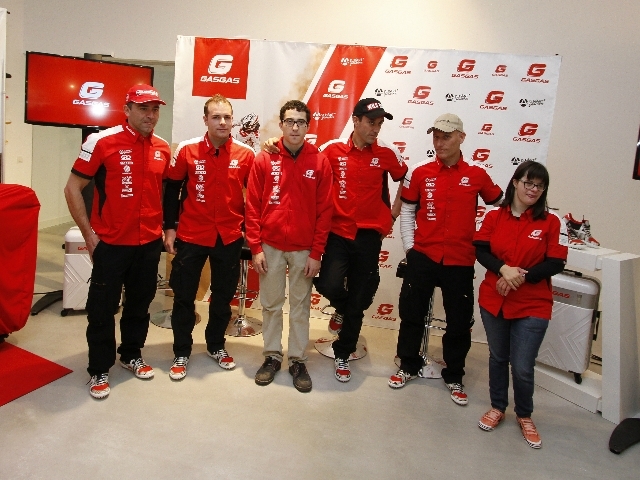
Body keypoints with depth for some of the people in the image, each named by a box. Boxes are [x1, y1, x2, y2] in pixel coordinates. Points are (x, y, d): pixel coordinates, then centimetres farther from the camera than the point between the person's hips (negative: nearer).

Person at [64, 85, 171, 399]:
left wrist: (165, 227, 10)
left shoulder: (163, 149, 4)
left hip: (150, 243, 5)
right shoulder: (101, 142, -10)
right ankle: (99, 371, 23)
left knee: (140, 304, 17)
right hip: (111, 243, -4)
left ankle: (132, 355, 37)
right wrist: (89, 234, -9)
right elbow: (72, 189, -7)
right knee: (102, 309, 6)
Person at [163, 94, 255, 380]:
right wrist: (170, 228, 0)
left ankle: (216, 346, 35)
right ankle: (181, 353, 26)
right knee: (184, 297, 8)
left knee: (223, 296, 15)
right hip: (191, 237, -1)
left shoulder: (246, 155, -4)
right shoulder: (187, 150, -5)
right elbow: (172, 189, 3)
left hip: (229, 238, 1)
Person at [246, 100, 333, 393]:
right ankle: (272, 356, 27)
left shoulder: (320, 162, -3)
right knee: (271, 304, 11)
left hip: (304, 249, 0)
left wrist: (316, 253, -5)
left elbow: (324, 211, -3)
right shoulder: (264, 159, -2)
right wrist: (255, 248, -6)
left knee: (300, 306, 10)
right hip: (270, 247, 1)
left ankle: (297, 360, 24)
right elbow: (252, 206, -1)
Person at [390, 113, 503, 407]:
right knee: (412, 314, 10)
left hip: (460, 261, 0)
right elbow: (407, 211, 6)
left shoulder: (476, 176, 1)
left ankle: (454, 377, 28)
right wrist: (409, 246, 0)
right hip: (422, 256, 0)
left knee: (459, 322, 9)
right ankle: (408, 366, 31)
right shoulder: (420, 173, 1)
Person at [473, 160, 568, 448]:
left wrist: (520, 277, -18)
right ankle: (497, 408, 37)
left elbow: (555, 263, -8)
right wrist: (504, 269, -22)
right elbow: (481, 251, -4)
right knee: (497, 357, 17)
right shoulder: (494, 217, 2)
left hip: (532, 306, -2)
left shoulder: (551, 222, -4)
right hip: (493, 301, 2)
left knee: (522, 367, 0)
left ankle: (524, 416, 27)